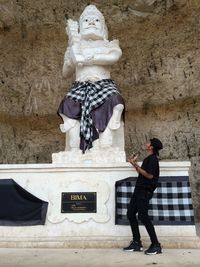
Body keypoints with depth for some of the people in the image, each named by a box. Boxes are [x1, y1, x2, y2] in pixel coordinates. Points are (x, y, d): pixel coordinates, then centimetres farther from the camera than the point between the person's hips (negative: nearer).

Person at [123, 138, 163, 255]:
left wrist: (136, 165, -18)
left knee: (143, 216, -13)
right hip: (139, 189, 10)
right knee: (130, 213, 8)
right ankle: (137, 243, 14)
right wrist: (135, 164, 14)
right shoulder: (148, 159, 19)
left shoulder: (153, 159, -10)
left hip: (145, 191, -10)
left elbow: (149, 175, -20)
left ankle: (156, 245, -4)